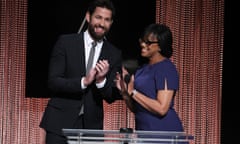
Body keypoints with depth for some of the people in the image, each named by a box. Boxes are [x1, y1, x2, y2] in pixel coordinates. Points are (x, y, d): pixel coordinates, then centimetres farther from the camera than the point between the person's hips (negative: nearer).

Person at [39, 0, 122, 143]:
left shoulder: (114, 54, 5)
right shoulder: (66, 42, 0)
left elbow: (111, 97, 4)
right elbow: (53, 82, -7)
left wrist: (101, 80, -16)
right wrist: (84, 81, -21)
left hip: (91, 125, 2)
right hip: (61, 122, -2)